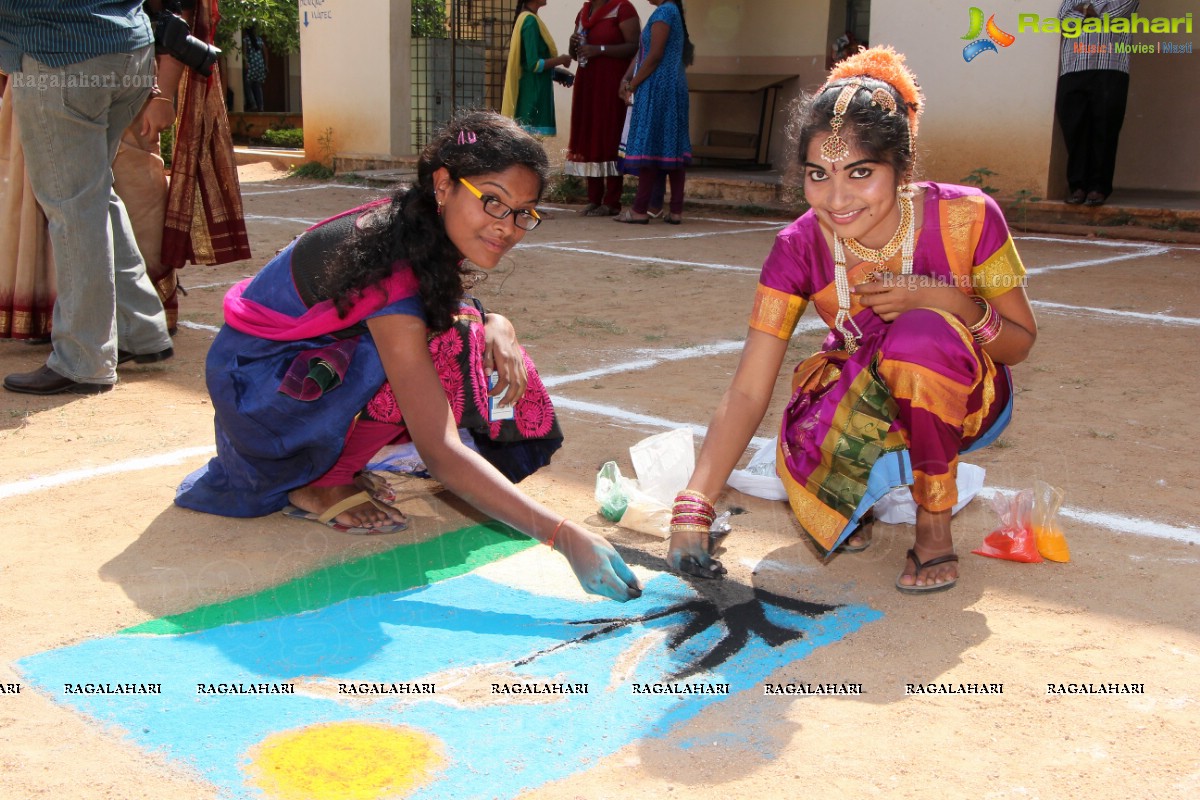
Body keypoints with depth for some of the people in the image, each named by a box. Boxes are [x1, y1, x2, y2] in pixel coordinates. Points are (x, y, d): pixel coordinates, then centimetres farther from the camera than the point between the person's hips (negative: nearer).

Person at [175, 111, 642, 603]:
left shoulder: (420, 225, -10)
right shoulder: (391, 275, -34)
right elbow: (439, 452, -39)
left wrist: (498, 327, -18)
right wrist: (564, 536, -44)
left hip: (316, 360, 8)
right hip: (255, 383, -8)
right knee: (441, 349, -29)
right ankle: (319, 486, -10)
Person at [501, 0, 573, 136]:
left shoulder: (525, 18, 13)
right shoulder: (530, 21, -16)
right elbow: (534, 64, -21)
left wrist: (556, 72, 13)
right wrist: (561, 60, -8)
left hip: (533, 91, 9)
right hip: (534, 92, -9)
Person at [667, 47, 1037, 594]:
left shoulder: (966, 218, -23)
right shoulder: (799, 248, -19)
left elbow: (1020, 344, -10)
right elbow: (747, 391, -22)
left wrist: (946, 299, -30)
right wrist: (693, 508, -33)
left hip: (965, 398, -1)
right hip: (859, 401, 2)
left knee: (921, 336, -36)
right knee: (810, 459, -33)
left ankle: (935, 520, -13)